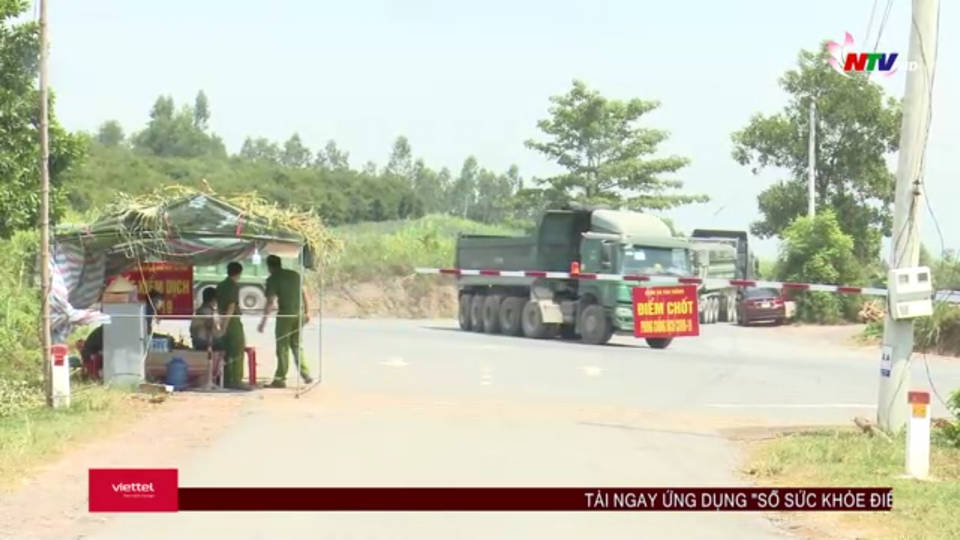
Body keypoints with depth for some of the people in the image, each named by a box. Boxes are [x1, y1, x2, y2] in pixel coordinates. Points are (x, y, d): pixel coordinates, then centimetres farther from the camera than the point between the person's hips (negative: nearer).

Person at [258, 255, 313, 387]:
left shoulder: (273, 279, -6)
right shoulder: (295, 275, 11)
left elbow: (270, 302, -12)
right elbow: (304, 295, 13)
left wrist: (263, 322, -11)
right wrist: (307, 313, 19)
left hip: (285, 314, -5)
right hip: (299, 314, 5)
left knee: (283, 348, 2)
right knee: (296, 345, 16)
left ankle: (280, 379, 5)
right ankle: (305, 374, 9)